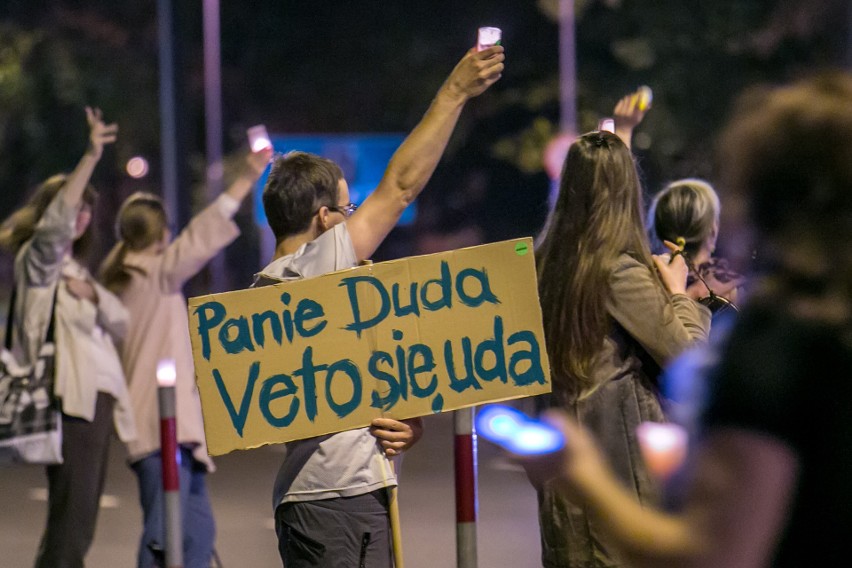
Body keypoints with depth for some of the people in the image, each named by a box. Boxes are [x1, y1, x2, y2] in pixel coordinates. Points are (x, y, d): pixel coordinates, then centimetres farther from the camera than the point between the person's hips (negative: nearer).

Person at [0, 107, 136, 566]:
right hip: (69, 397, -9)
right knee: (69, 525, -16)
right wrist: (91, 158, -27)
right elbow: (55, 223, -20)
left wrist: (94, 295, -2)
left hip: (97, 399, 9)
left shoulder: (74, 267, 26)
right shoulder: (38, 258, 2)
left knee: (79, 528, 7)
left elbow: (121, 323, 19)